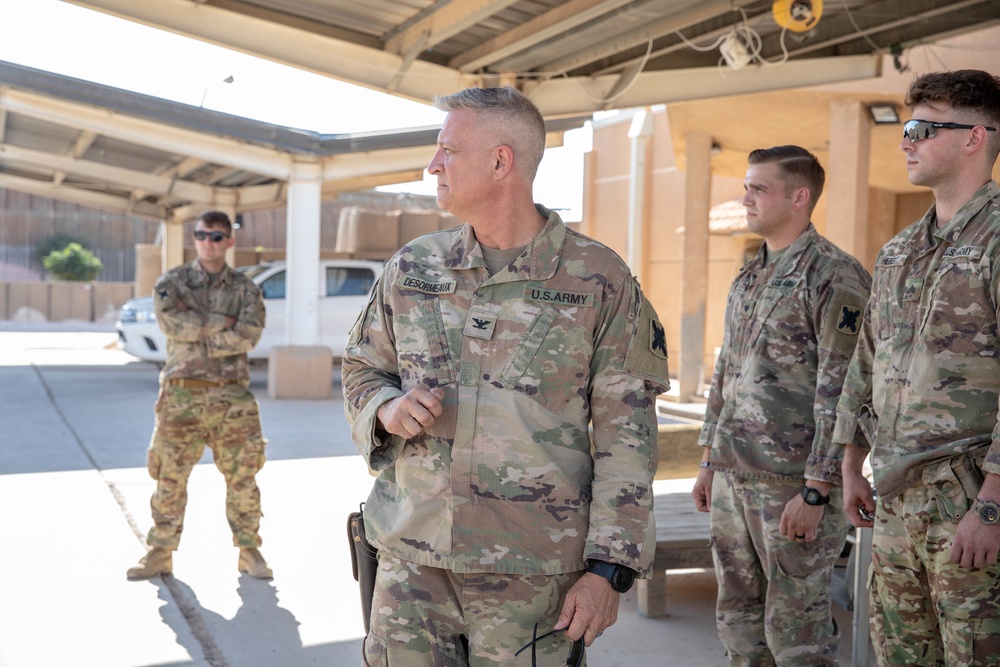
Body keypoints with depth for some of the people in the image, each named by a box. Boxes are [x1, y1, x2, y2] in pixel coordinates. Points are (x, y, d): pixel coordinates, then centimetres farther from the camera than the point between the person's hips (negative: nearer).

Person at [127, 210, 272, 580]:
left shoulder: (245, 288, 7)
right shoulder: (171, 282, 6)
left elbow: (249, 335, -9)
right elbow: (174, 323, -13)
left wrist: (197, 334, -11)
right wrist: (224, 322, -10)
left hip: (232, 395, 0)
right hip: (182, 394, 0)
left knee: (243, 478, 3)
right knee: (170, 478, 4)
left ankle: (249, 552, 15)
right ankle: (160, 553, 15)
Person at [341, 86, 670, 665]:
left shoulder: (599, 281, -5)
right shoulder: (412, 268, 7)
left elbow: (627, 436, -5)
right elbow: (361, 368, 19)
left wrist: (609, 568, -10)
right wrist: (387, 410, -5)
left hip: (532, 574, -3)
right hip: (411, 560, 3)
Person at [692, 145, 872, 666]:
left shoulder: (835, 277, -12)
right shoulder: (748, 276, 14)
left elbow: (842, 393, -17)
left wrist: (816, 491, -20)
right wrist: (709, 461, 18)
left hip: (794, 483, -8)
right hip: (733, 478, 8)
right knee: (738, 619, 15)